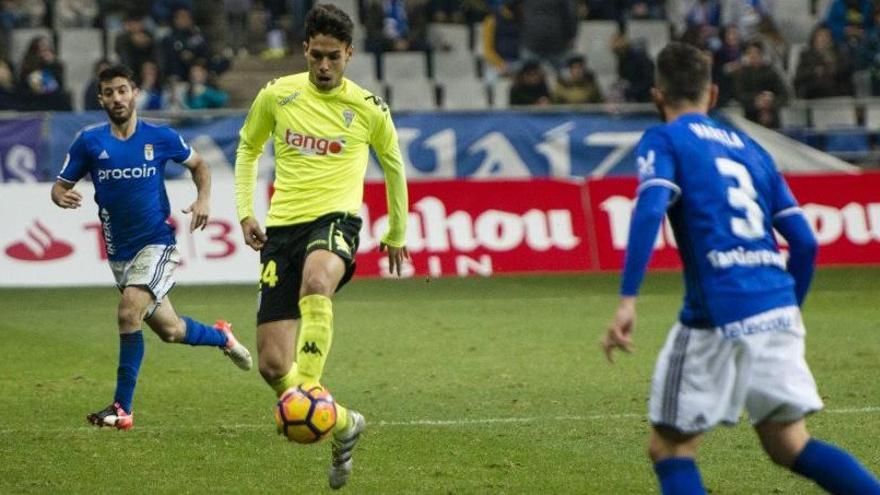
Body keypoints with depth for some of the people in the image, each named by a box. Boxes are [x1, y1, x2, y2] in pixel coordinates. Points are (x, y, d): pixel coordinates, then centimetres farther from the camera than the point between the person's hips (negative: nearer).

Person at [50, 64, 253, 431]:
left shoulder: (161, 138, -3)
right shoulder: (89, 141, -1)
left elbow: (198, 164, 14)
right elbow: (61, 185, 3)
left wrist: (204, 199, -4)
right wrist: (62, 196, -21)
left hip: (157, 242, -3)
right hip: (119, 251, 3)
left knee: (129, 313, -25)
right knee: (169, 330, 13)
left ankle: (122, 409, -19)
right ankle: (222, 337, 46)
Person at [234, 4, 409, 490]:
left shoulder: (368, 108, 2)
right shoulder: (276, 95, 5)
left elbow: (393, 165, 19)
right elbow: (247, 148, 22)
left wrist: (397, 233, 26)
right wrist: (245, 211, 10)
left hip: (335, 218, -3)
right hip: (282, 225, 3)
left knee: (315, 283, -42)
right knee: (272, 366, -5)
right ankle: (343, 424, 18)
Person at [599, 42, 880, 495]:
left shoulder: (663, 140, 4)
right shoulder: (750, 148, 21)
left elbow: (650, 210, -16)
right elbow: (804, 241, 17)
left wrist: (627, 299, -22)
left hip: (718, 316, -6)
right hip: (779, 311, 6)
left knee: (670, 449, 6)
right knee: (790, 445, 15)